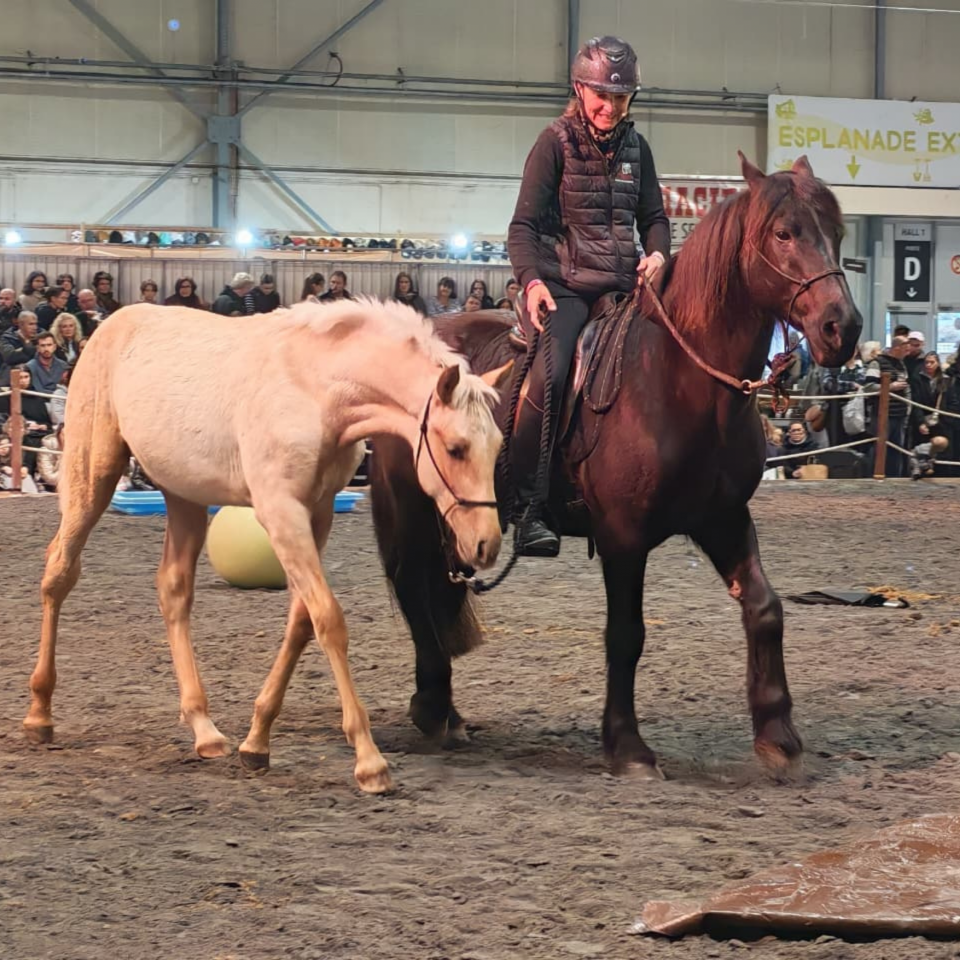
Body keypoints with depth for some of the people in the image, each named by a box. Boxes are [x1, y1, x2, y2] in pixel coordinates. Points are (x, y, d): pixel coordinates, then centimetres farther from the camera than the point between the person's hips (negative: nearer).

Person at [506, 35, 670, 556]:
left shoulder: (635, 147, 13)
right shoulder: (556, 142, -1)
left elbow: (653, 216, 22)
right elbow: (523, 226, -4)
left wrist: (657, 253, -2)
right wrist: (531, 280, -22)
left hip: (622, 285, 6)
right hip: (563, 285, -6)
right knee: (549, 375, -29)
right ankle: (529, 508, -24)